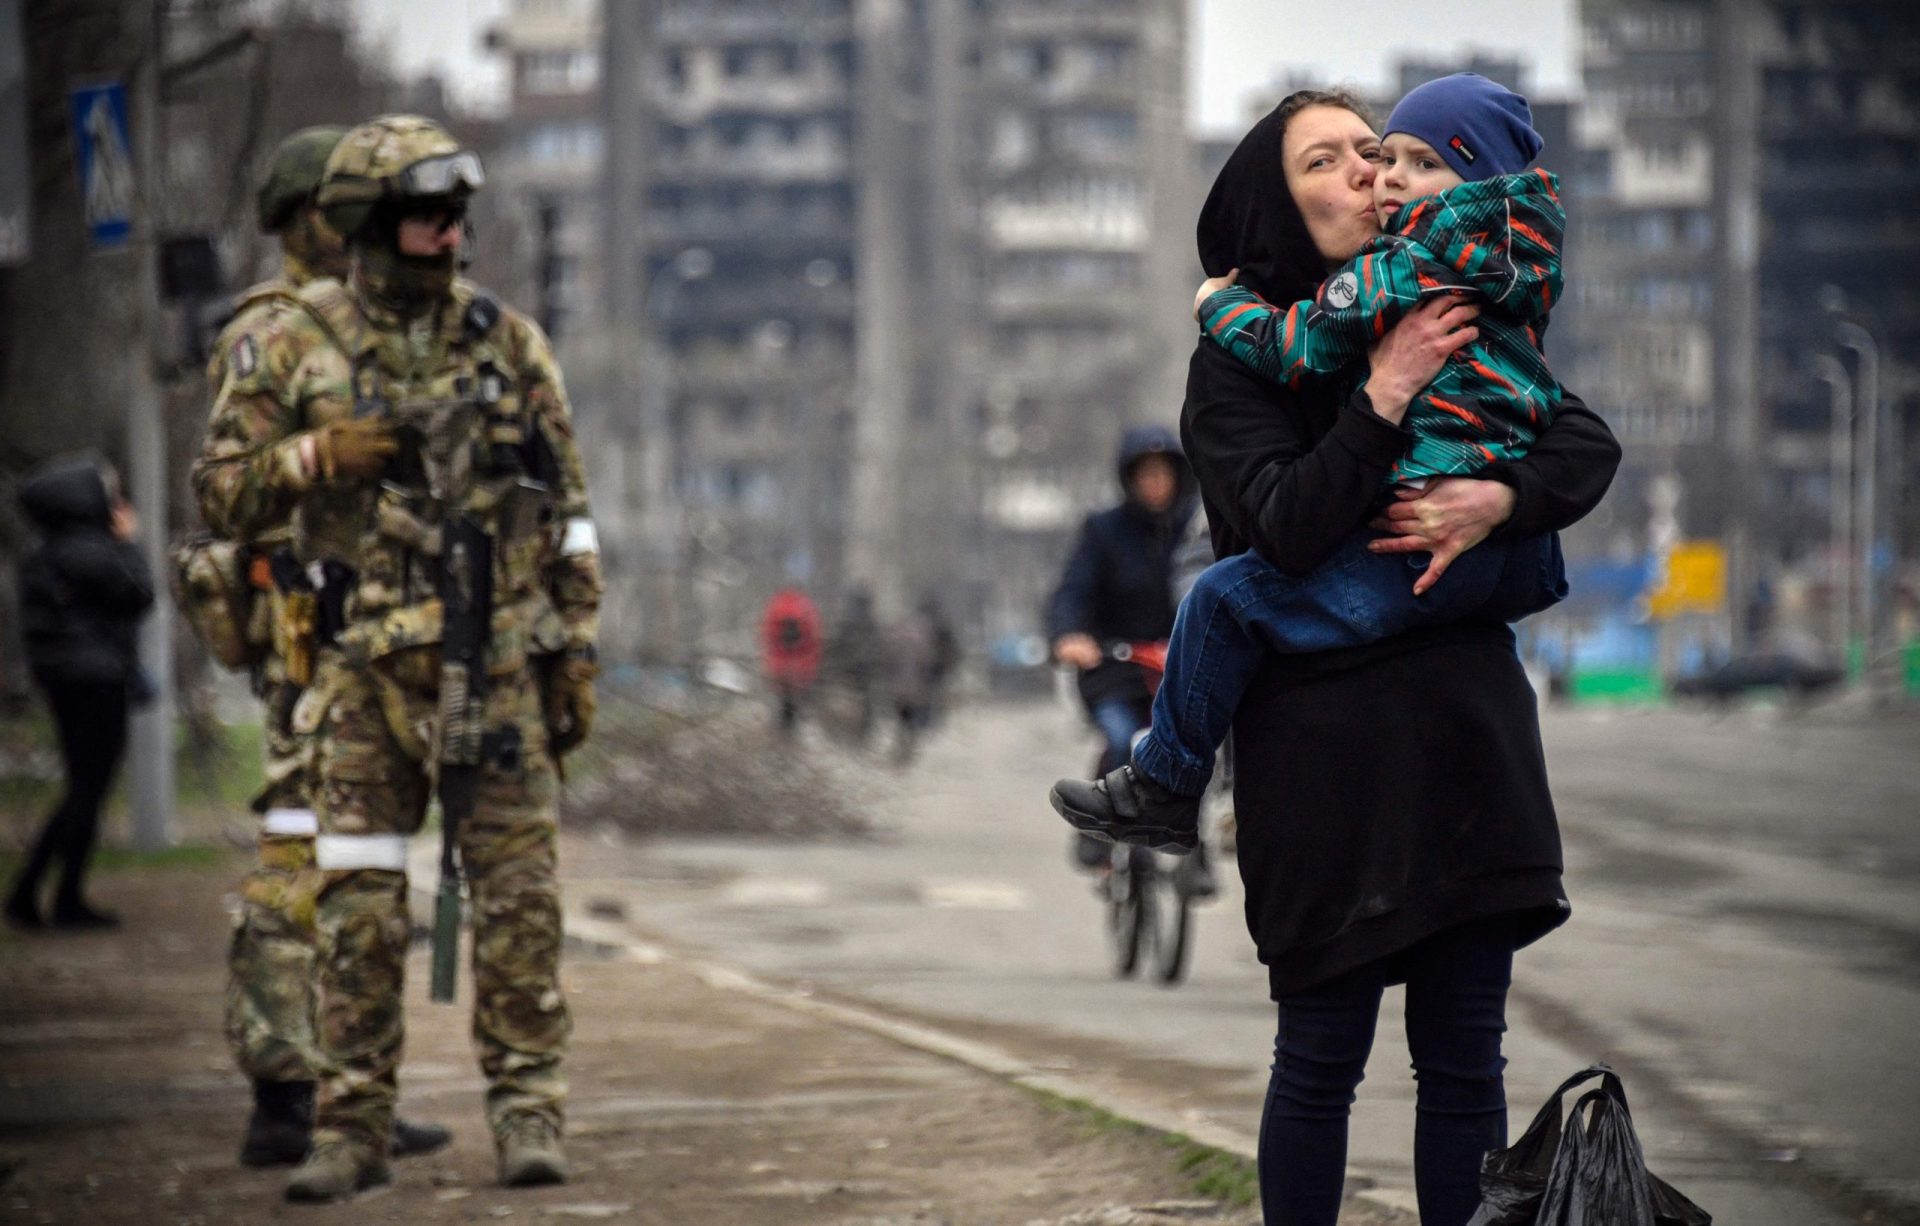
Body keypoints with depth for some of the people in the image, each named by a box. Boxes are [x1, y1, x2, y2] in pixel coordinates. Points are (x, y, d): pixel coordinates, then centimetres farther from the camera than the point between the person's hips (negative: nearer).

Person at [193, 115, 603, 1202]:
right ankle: (354, 1126, 7)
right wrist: (318, 457, -13)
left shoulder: (510, 344, 6)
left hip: (500, 662, 0)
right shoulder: (300, 349, 3)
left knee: (517, 890, -1)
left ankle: (529, 1110, 5)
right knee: (361, 900, 1)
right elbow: (223, 491, 5)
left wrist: (577, 656, 3)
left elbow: (568, 513, 8)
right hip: (368, 665, 0)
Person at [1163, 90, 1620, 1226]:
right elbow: (1288, 527, -14)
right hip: (1323, 736, -4)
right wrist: (1387, 395, -19)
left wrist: (1496, 501, -15)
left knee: (1464, 1057, 5)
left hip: (1469, 729, 4)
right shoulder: (1239, 358, 0)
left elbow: (1590, 443, 4)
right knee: (1322, 1055, -1)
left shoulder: (1446, 325, 13)